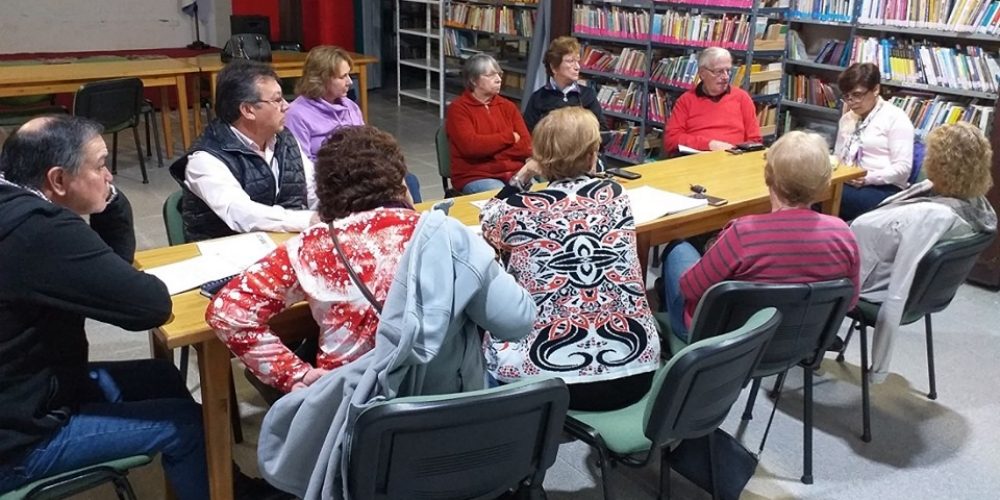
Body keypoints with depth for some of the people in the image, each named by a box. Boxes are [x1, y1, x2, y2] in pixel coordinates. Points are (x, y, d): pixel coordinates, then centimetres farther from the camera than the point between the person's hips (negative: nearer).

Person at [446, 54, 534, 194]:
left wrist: (487, 150, -9)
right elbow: (471, 146, -15)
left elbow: (527, 146, 3)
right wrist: (510, 137, -5)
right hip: (475, 177, -4)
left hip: (514, 173, 5)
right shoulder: (458, 109, 0)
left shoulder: (507, 106, 13)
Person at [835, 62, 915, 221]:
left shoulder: (895, 118, -1)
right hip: (846, 184, 6)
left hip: (882, 189, -5)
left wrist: (869, 178, -19)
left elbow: (902, 168, -8)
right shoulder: (846, 119, 19)